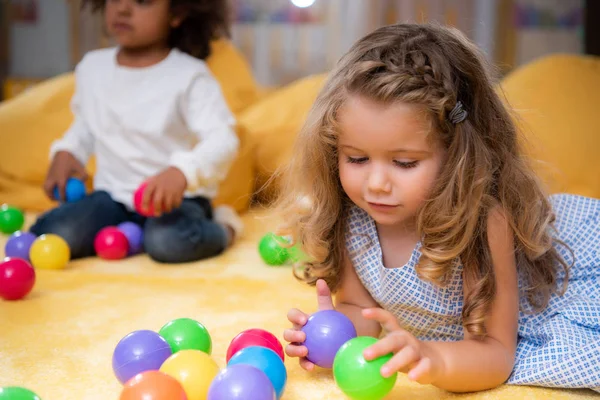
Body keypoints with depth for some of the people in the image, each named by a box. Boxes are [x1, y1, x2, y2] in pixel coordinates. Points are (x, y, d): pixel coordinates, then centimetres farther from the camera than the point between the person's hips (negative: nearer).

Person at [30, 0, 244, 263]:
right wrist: (66, 151, 4)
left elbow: (222, 138, -21)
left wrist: (182, 172, -39)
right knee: (53, 237, -21)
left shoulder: (189, 76, -11)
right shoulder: (92, 67, 6)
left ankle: (222, 228, -3)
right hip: (112, 195, 5)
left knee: (168, 242, -36)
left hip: (178, 197, -4)